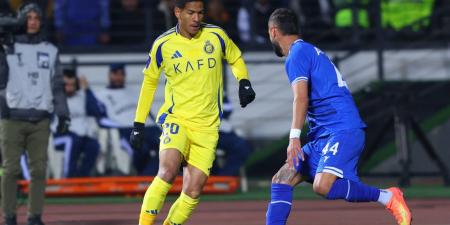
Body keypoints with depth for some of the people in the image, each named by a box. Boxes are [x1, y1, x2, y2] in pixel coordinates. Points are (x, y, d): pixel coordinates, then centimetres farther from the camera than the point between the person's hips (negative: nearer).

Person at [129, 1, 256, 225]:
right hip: (176, 119, -2)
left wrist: (244, 82, -3)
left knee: (193, 191, -4)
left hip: (207, 126, 2)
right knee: (168, 171, -27)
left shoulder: (216, 36, 0)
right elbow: (149, 80, 12)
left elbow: (235, 59, 18)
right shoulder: (163, 44, -2)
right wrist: (139, 124, 11)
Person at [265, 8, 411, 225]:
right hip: (323, 136, 10)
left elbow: (301, 98, -18)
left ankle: (387, 197, -14)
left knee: (323, 186, -29)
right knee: (281, 180, 3)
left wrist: (294, 137, -26)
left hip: (343, 131, -10)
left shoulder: (298, 53, -5)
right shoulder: (311, 51, 24)